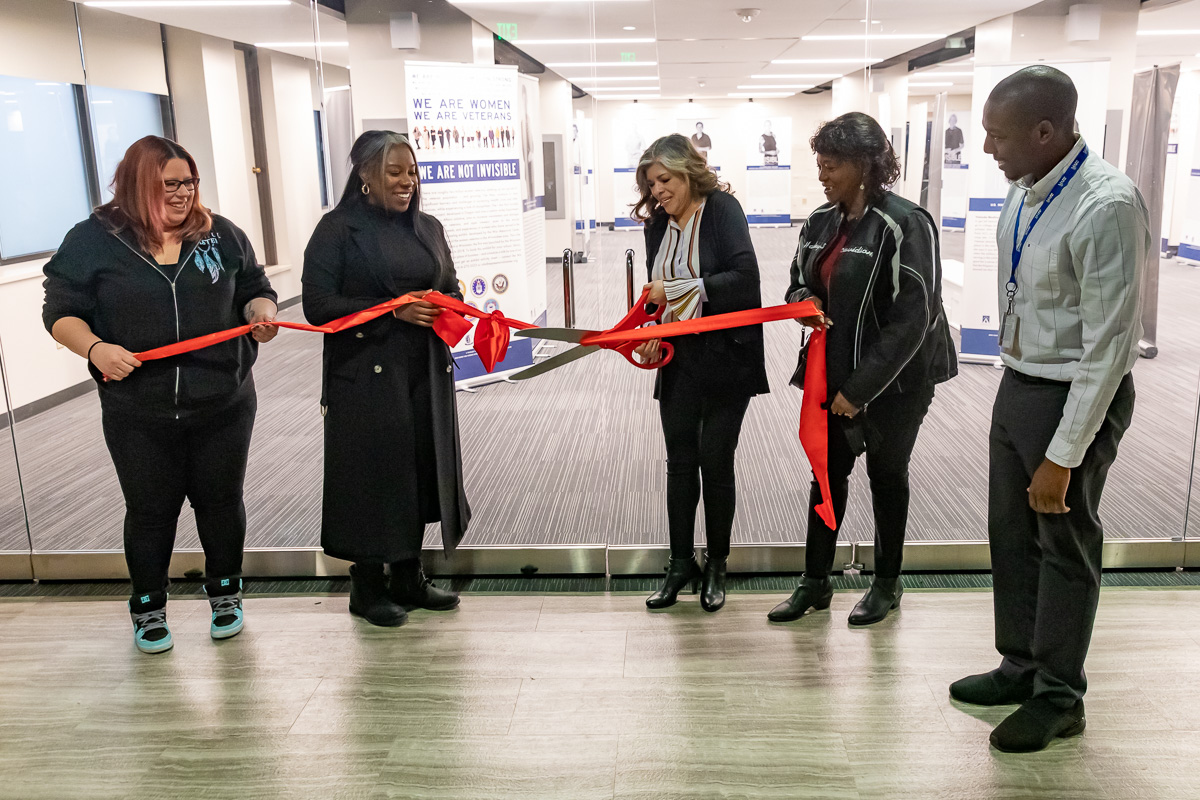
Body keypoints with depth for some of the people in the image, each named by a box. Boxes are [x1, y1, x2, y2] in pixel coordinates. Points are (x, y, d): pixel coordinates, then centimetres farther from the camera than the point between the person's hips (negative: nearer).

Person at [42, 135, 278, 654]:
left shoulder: (221, 235, 3)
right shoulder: (94, 241, -3)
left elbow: (255, 290, 11)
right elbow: (61, 313, 1)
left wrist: (262, 313, -12)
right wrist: (95, 348, -18)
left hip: (223, 406, 2)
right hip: (138, 416, -1)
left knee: (221, 500, 13)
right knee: (150, 510, 11)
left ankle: (225, 594, 34)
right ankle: (148, 609, 31)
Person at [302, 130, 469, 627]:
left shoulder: (428, 228, 13)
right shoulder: (338, 229, -4)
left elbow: (452, 288, 20)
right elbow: (318, 305, -11)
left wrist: (445, 306, -5)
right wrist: (394, 311, -19)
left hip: (425, 373, 5)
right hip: (366, 376, -5)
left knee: (421, 470, 8)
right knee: (373, 475, 0)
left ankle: (408, 578, 25)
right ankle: (366, 587, 18)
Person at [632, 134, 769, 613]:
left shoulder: (721, 209, -10)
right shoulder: (658, 224, 7)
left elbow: (745, 277, -22)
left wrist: (676, 289, -21)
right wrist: (654, 337, -2)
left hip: (726, 356, -5)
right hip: (679, 359, 5)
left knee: (715, 459, 2)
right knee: (680, 460, 8)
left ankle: (716, 565, 20)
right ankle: (681, 563, 21)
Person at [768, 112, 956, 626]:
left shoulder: (905, 224, -18)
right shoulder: (821, 222, 3)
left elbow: (912, 318, -21)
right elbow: (800, 280, 17)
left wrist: (861, 387, -22)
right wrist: (802, 299, -9)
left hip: (894, 377, -6)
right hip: (834, 369, 6)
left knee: (886, 472, 10)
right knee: (827, 470, 10)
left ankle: (887, 583, 30)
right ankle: (815, 583, 23)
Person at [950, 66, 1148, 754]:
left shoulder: (1107, 207, -25)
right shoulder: (1026, 190, 0)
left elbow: (1109, 344, -24)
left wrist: (1062, 456, -21)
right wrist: (1014, 377, 16)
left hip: (1078, 395, -8)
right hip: (1018, 382, 8)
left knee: (1064, 545, 8)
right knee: (1011, 535, 18)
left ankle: (1059, 697, 28)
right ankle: (1021, 666, 37)